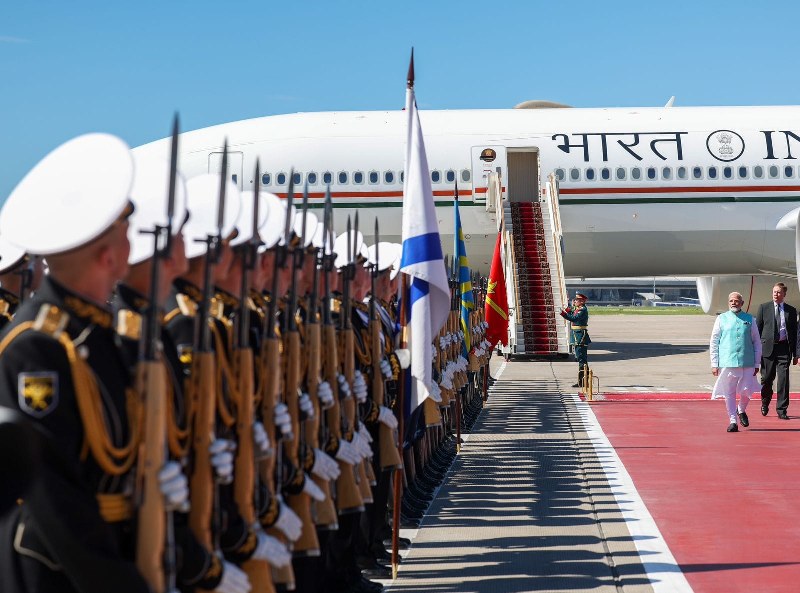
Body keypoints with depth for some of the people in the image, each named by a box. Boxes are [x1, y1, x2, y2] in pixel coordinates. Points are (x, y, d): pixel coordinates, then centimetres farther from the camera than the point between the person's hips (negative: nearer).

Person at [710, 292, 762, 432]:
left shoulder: (749, 319, 7)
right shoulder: (721, 319, 5)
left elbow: (757, 342, 11)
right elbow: (714, 342, 5)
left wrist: (756, 364, 7)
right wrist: (714, 364, 1)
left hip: (747, 362, 1)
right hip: (727, 362, -1)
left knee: (746, 391, 2)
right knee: (729, 393, 1)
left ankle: (741, 410, 32)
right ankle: (733, 421, 11)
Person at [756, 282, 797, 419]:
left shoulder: (791, 310, 8)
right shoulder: (764, 307, 5)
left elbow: (794, 333, 10)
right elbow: (757, 329, 5)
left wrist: (795, 354, 7)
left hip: (784, 348, 0)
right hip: (767, 347, 0)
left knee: (783, 379, -5)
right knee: (766, 378, 7)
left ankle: (782, 410, 3)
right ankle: (765, 403, 31)